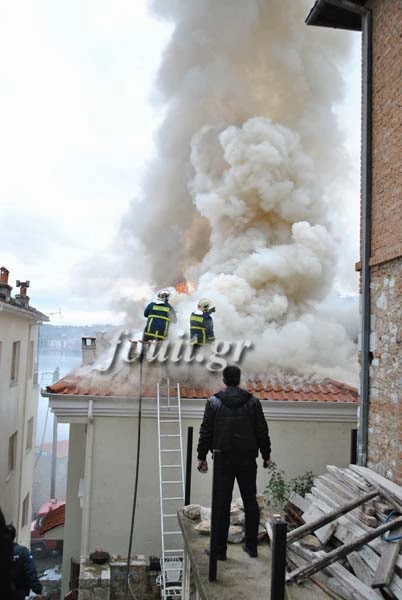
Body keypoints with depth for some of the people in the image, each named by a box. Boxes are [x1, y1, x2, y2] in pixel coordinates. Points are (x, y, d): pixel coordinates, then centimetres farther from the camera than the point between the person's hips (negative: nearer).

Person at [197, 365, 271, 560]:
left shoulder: (213, 402, -4)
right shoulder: (253, 402, -1)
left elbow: (206, 432, -4)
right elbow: (262, 431, 1)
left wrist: (202, 457, 4)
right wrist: (266, 455, 10)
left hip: (224, 460, -1)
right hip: (247, 460, 2)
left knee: (222, 505, 5)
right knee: (250, 502, 13)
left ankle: (220, 549, 11)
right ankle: (251, 546, 21)